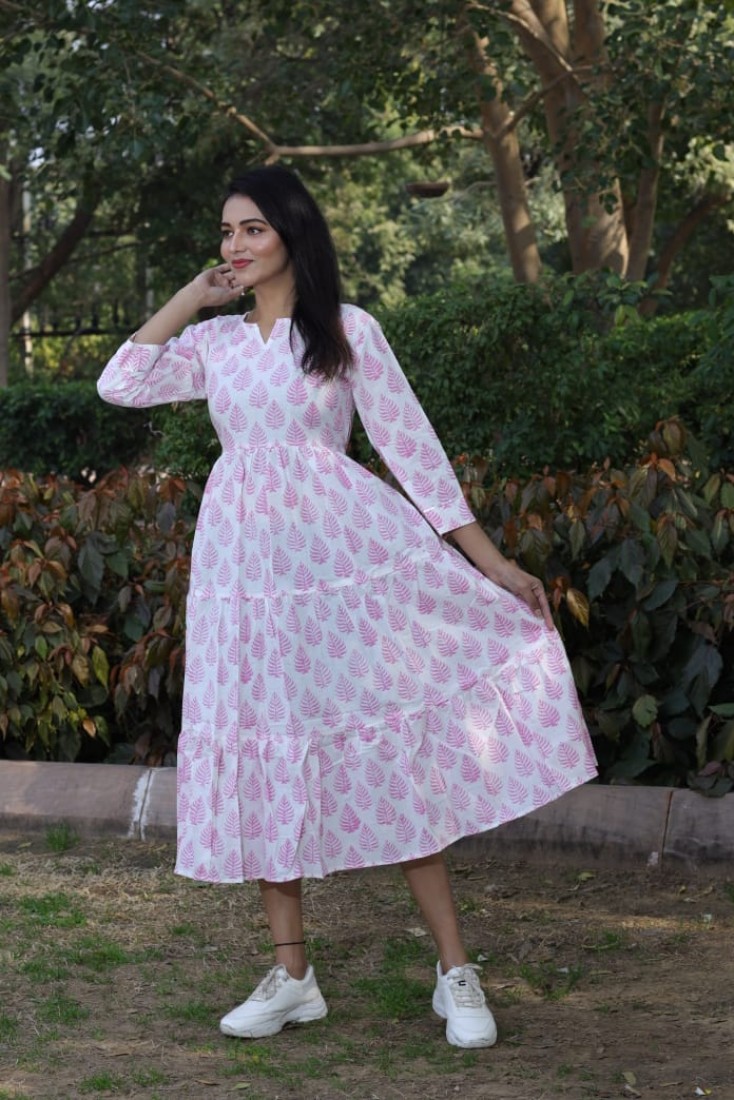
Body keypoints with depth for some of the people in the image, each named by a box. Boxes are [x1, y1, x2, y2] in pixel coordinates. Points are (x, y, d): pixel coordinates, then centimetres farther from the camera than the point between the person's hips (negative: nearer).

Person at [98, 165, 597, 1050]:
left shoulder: (348, 331, 2)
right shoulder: (213, 344, 12)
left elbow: (408, 443, 0)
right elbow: (119, 384, 2)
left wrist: (487, 556, -5)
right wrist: (187, 300, 5)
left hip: (344, 547, -4)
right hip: (245, 558, 4)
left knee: (390, 745, -5)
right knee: (263, 751, 5)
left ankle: (456, 970, 0)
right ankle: (292, 974, 14)